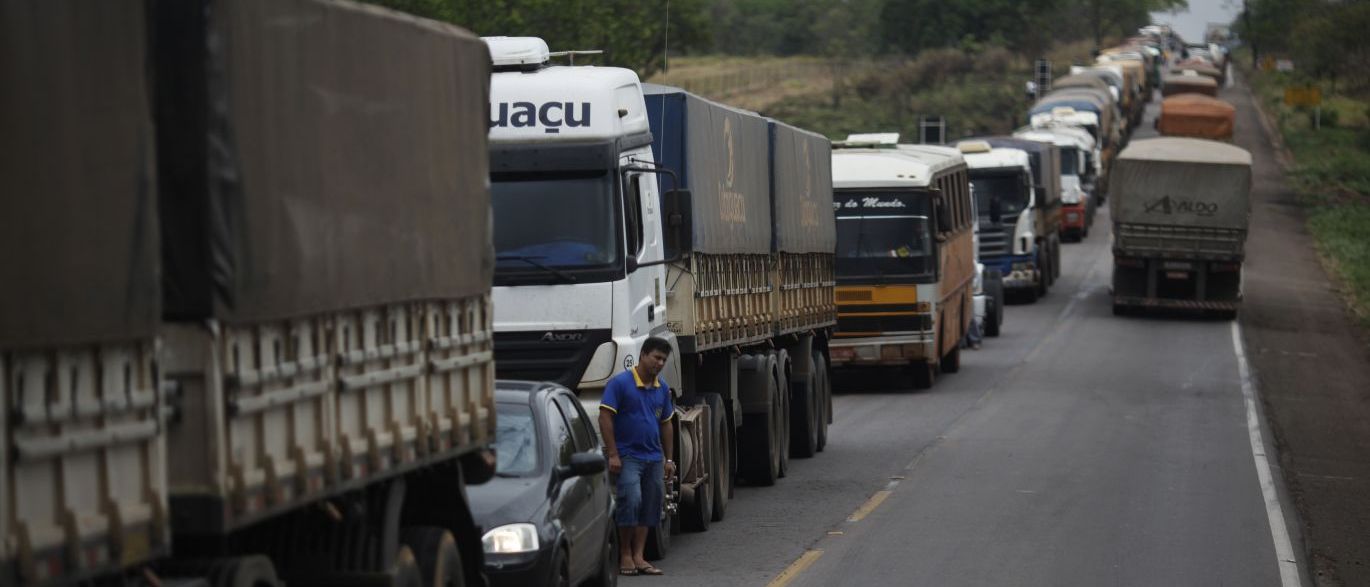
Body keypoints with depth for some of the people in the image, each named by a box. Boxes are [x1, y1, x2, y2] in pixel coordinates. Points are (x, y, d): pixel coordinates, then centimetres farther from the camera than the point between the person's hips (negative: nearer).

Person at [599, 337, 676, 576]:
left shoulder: (662, 388, 12)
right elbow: (605, 417, -11)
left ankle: (638, 557, 9)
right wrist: (612, 454, -15)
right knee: (631, 501, -17)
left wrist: (668, 459, 15)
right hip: (628, 456, -7)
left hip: (654, 458, 7)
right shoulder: (620, 383, -8)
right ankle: (625, 556, -6)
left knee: (650, 507, 5)